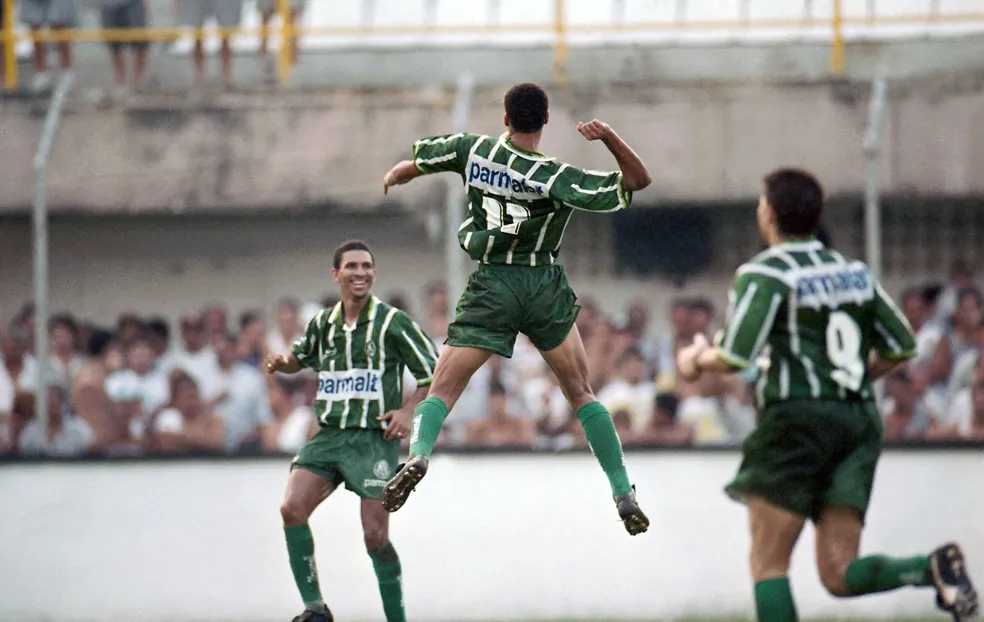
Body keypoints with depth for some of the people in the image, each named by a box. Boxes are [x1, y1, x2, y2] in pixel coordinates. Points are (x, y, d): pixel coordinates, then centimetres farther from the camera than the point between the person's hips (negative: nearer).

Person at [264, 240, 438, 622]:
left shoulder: (392, 323, -4)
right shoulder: (323, 324, 10)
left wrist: (409, 410, -11)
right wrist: (281, 362, 6)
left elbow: (435, 372, 1)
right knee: (292, 509, -16)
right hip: (328, 436, 4)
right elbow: (300, 358, 29)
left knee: (375, 536, -9)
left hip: (375, 438, -4)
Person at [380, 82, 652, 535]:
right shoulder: (555, 178, -10)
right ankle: (624, 494, 7)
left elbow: (415, 164, 15)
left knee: (442, 390, 0)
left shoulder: (472, 150, -2)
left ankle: (418, 455, -30)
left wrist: (392, 179, 37)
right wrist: (608, 136, -17)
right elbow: (638, 180, -8)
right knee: (581, 393, 13)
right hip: (545, 287, 0)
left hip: (492, 286, 0)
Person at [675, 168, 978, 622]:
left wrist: (697, 359, 8)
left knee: (768, 564, 4)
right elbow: (901, 348, 18)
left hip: (797, 419, -6)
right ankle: (934, 568, -24)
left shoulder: (763, 274, -5)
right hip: (860, 421, 6)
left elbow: (734, 357, -14)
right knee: (840, 575, 0)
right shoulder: (853, 271, 15)